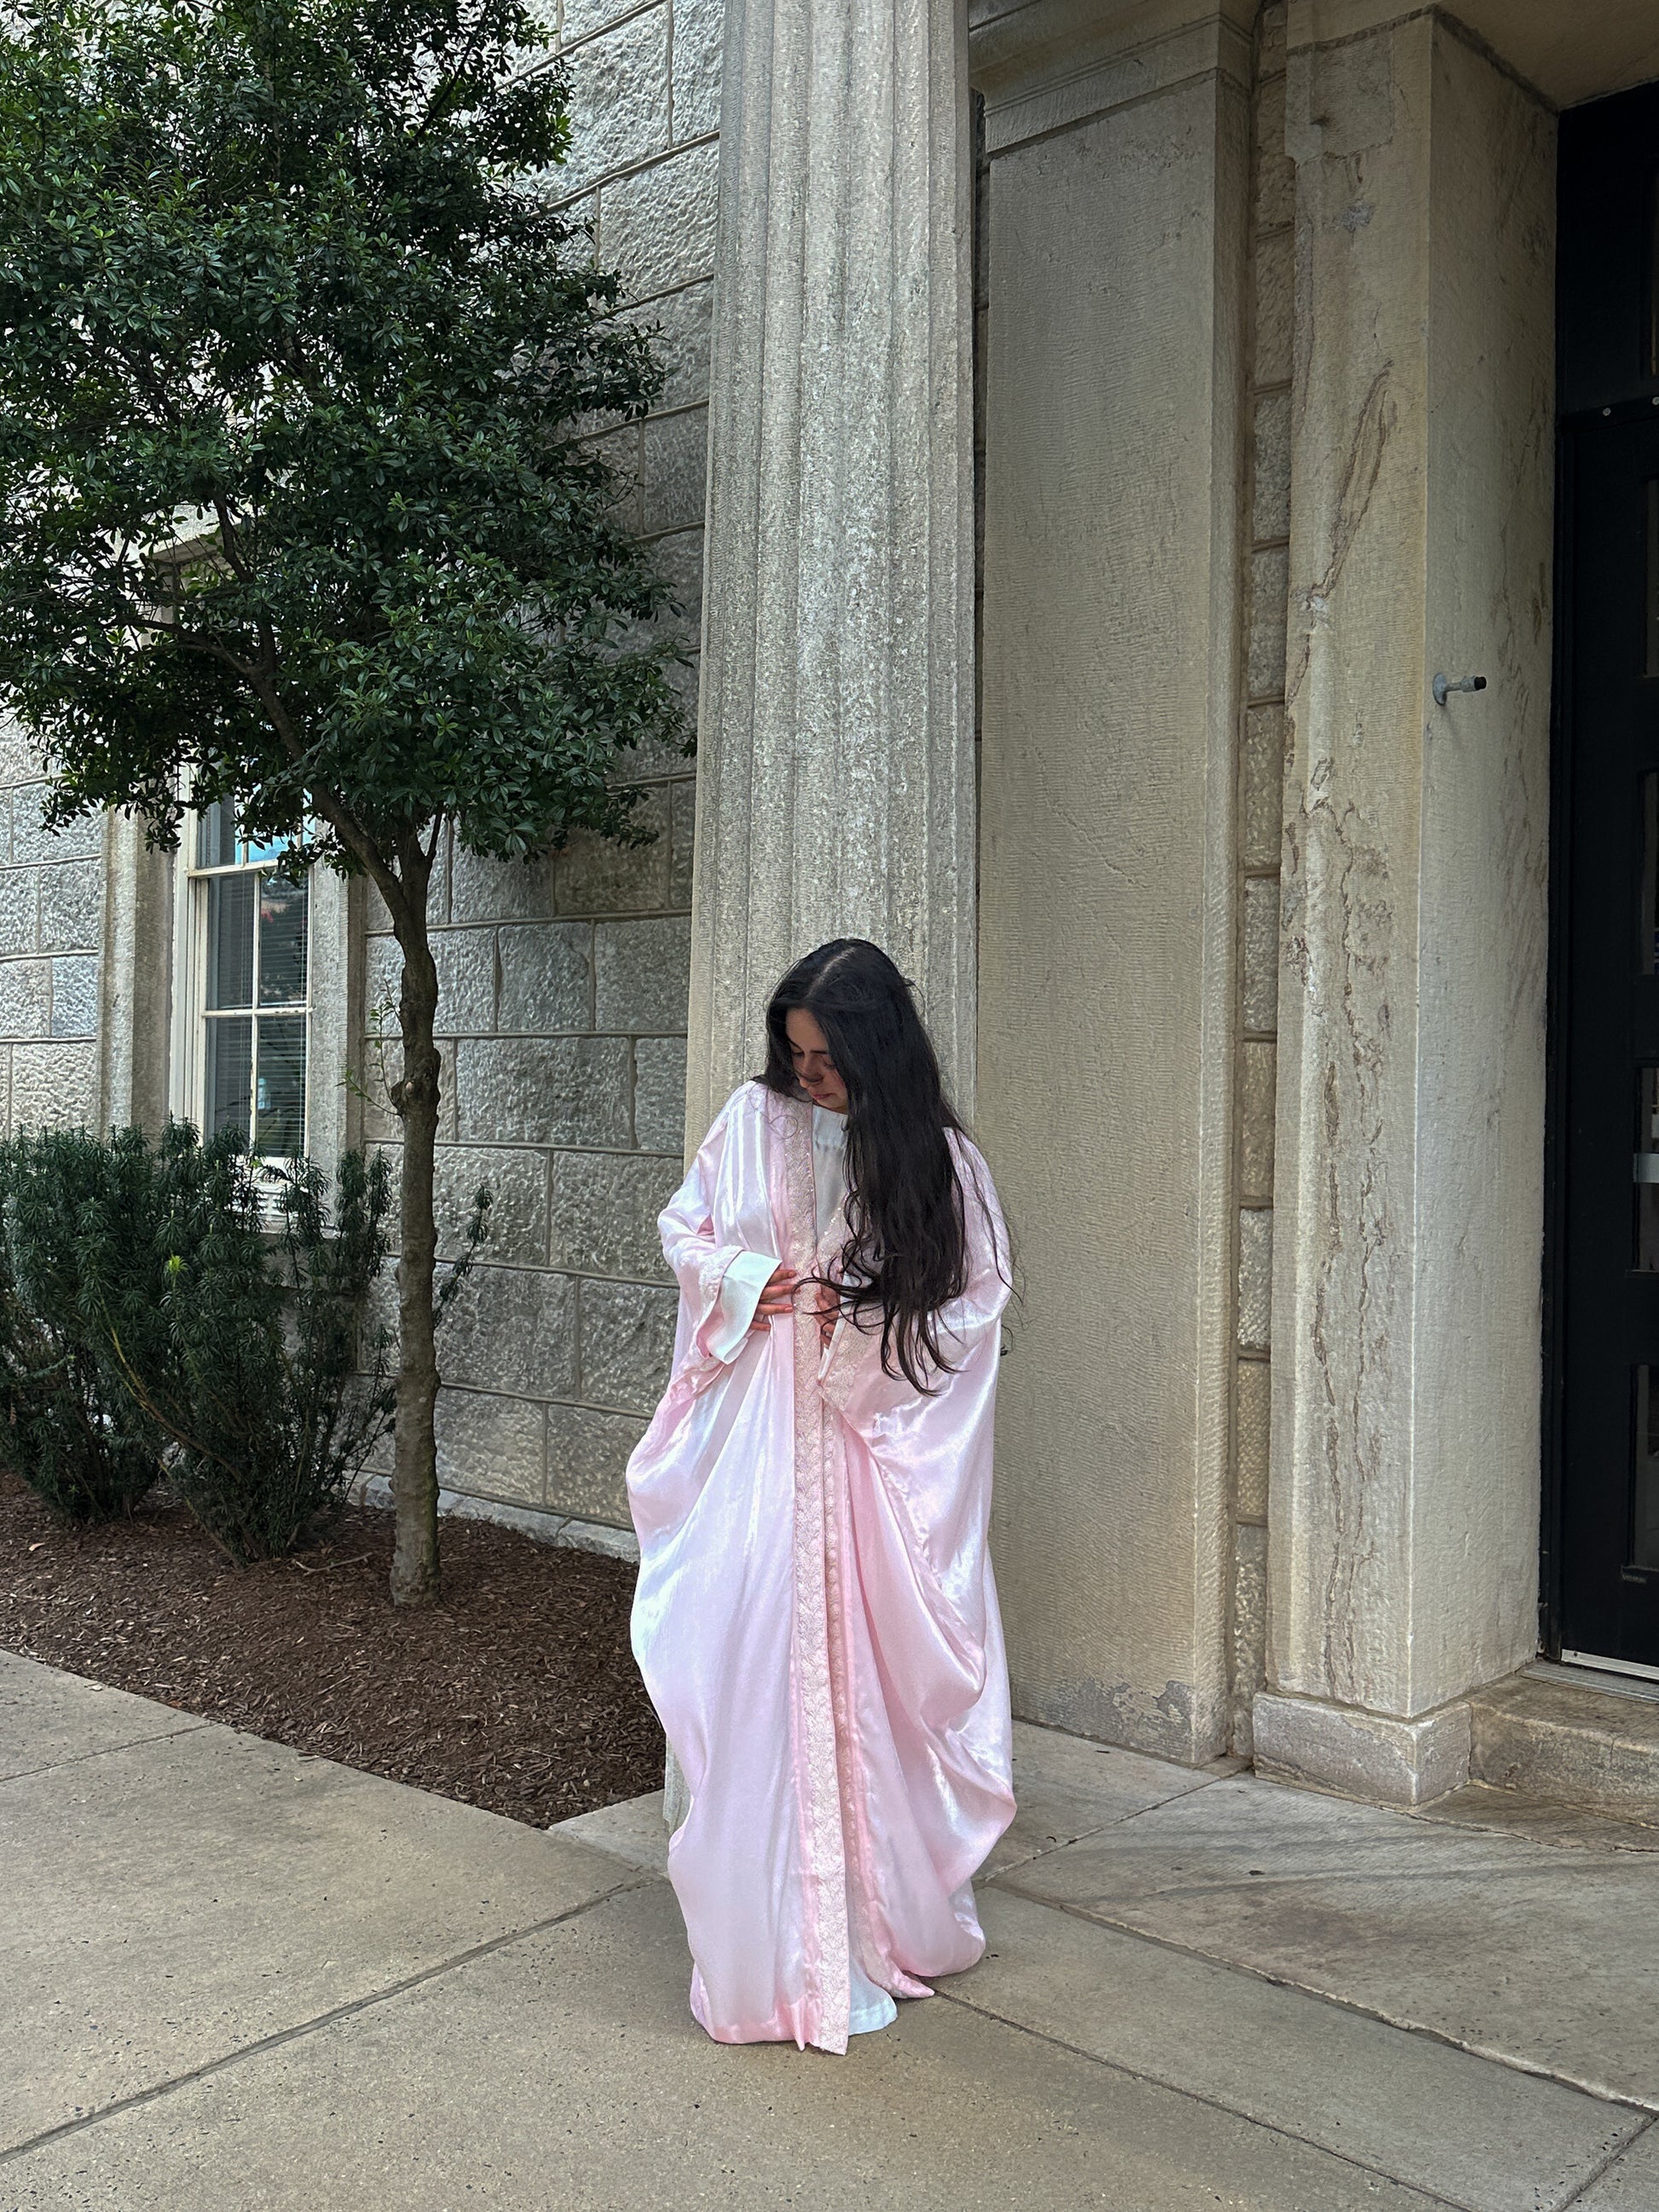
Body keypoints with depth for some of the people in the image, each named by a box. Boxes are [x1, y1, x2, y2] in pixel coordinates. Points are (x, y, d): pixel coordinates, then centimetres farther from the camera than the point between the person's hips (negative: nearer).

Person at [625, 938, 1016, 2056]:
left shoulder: (939, 1157, -2)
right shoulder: (754, 1119, 2)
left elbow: (976, 1306, 1)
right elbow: (682, 1230, 12)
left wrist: (864, 1321, -12)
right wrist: (742, 1280, -8)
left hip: (873, 1437, -1)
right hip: (754, 1438, 2)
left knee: (864, 1666, 3)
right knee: (752, 1650, 1)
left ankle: (875, 1918, 21)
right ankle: (764, 1937, 15)